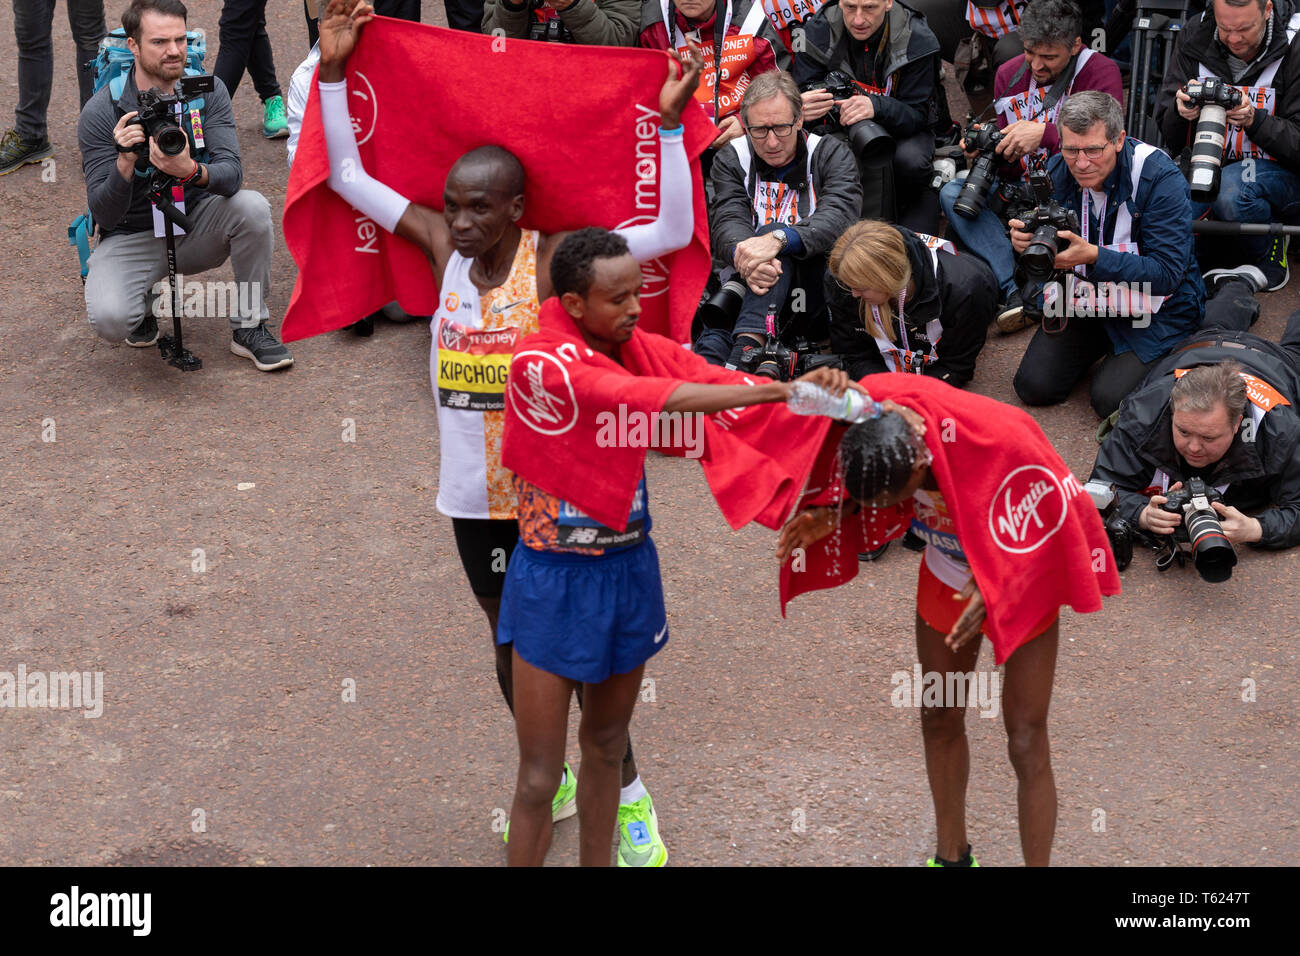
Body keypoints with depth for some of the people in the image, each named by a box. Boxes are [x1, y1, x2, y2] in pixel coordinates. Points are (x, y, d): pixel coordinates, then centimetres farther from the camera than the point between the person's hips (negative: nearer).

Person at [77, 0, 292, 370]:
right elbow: (104, 215, -19)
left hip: (196, 225, 3)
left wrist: (191, 171, -45)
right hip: (132, 238, -3)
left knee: (252, 207, -28)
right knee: (109, 319, -31)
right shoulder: (100, 113, -17)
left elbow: (232, 173, -22)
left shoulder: (207, 91, -9)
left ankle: (249, 327, -8)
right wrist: (125, 163, -38)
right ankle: (144, 304, 9)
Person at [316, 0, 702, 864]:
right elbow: (347, 174, -1)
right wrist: (332, 70, -8)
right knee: (510, 641, 18)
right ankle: (551, 782, 38)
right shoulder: (443, 243, -5)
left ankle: (629, 795, 23)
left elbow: (673, 230, -24)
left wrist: (670, 125, -31)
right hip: (474, 490, 5)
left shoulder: (553, 258, -16)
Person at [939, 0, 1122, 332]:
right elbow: (1009, 164, 10)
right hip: (1025, 186, 5)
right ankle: (1014, 291, -33)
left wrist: (1044, 134, -31)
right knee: (952, 192, -17)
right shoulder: (1009, 74, 6)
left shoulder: (1100, 72, -10)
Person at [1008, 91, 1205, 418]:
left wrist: (1094, 256, -37)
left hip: (1154, 310, -5)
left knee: (1111, 399, -20)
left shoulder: (1160, 178, -25)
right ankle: (1102, 342, 21)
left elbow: (1167, 273, -27)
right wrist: (1024, 242, -26)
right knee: (1034, 385, -6)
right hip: (1084, 297, 5)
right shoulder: (1057, 171, -9)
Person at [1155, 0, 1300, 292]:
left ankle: (1269, 248, -5)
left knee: (1230, 191, -38)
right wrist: (1181, 112, -22)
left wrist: (1254, 120, -32)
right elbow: (1168, 133, 2)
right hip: (1212, 166, 3)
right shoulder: (1193, 38, -4)